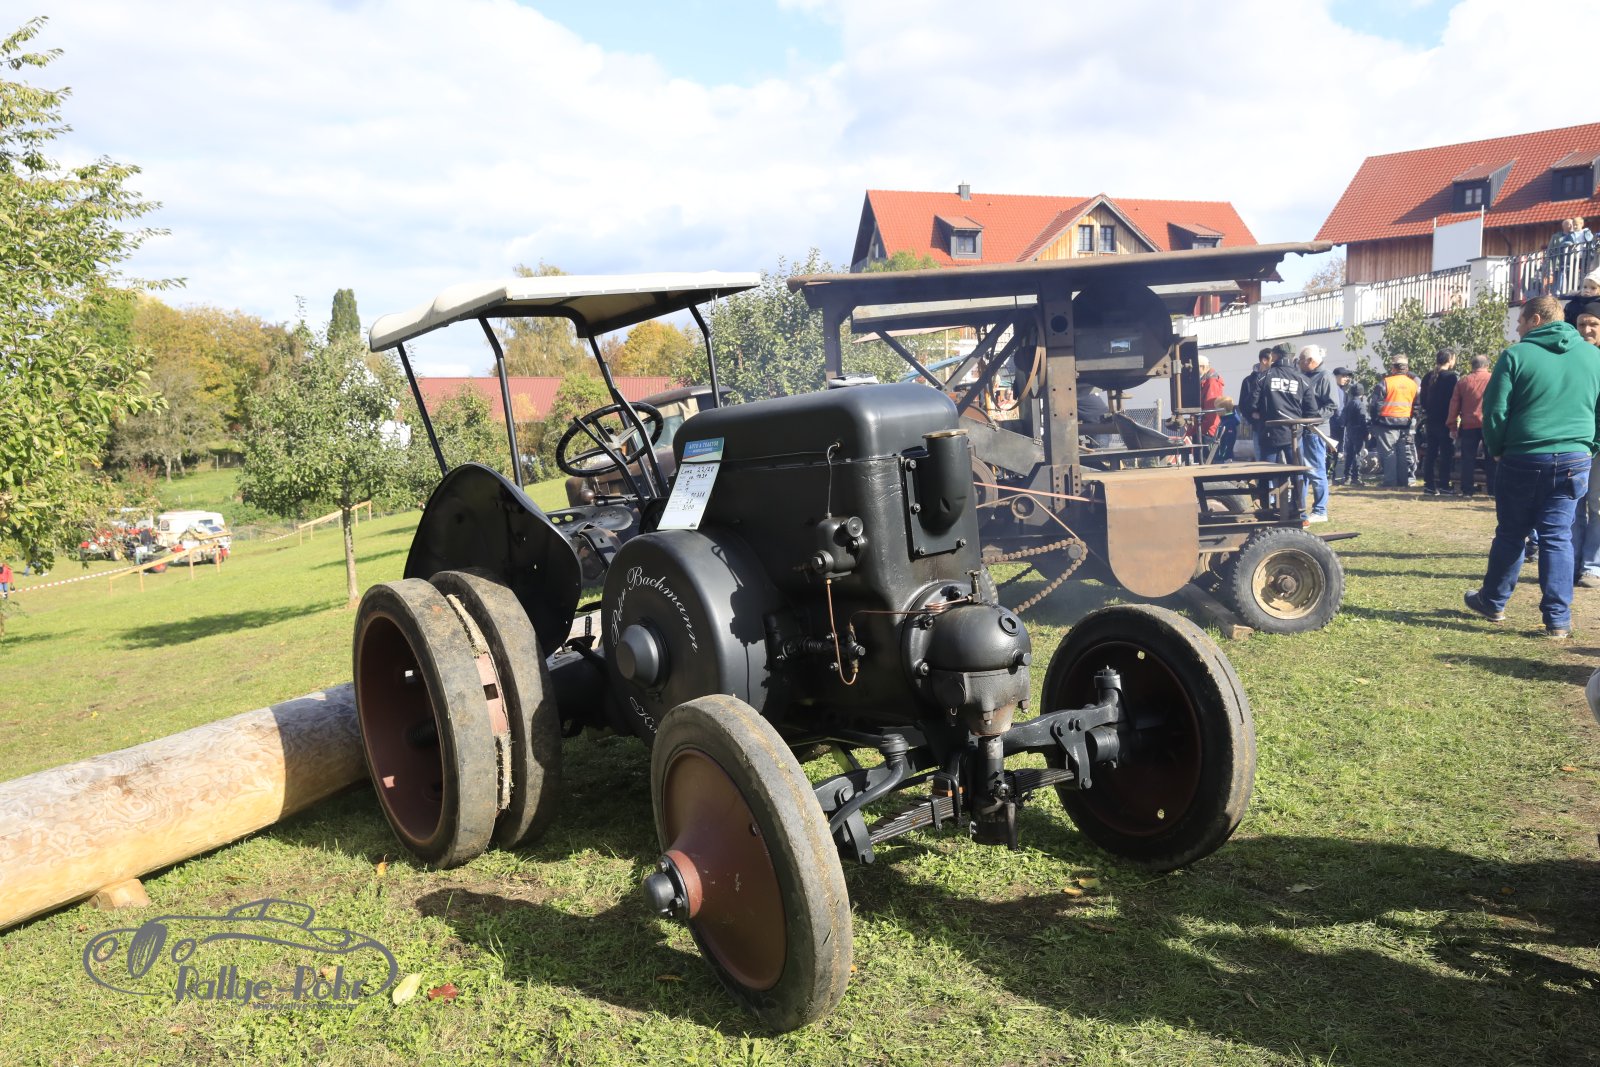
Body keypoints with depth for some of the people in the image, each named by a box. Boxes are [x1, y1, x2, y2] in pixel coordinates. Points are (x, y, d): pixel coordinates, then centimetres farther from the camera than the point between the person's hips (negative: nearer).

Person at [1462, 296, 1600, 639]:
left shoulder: (1516, 356, -7)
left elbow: (1494, 411, -9)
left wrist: (1497, 450, 6)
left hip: (1523, 460, -3)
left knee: (1510, 534, 10)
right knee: (1557, 537, 6)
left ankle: (1493, 602, 24)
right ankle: (1558, 619, 4)